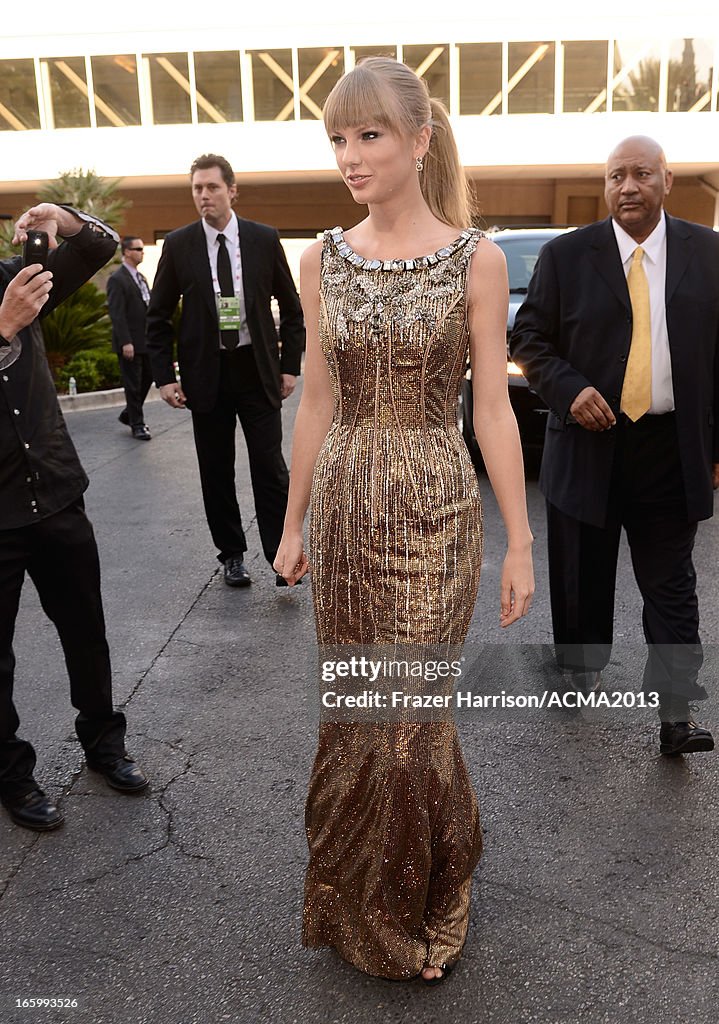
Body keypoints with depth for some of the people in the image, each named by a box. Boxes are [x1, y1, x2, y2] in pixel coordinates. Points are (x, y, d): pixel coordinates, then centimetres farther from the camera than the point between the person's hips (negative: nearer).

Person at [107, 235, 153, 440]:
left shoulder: (141, 277, 15)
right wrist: (125, 342, -21)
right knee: (133, 384, 1)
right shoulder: (117, 279, -11)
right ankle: (137, 425, 12)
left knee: (147, 378, 14)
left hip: (145, 341, 8)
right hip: (130, 343, -8)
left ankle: (129, 414, 30)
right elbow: (116, 314, -16)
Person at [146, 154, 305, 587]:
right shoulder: (178, 245, 1)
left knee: (271, 468, -3)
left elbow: (292, 306, 7)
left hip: (258, 370, -1)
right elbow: (158, 317, 5)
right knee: (216, 472, 7)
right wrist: (165, 376, -2)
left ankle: (281, 556, 6)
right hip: (206, 373, 1)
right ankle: (232, 555, 21)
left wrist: (290, 365, 2)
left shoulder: (264, 239, 0)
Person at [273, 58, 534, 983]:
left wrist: (520, 542, -4)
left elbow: (492, 407, -4)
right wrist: (294, 523, 10)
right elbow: (317, 402, 8)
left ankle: (417, 904, 32)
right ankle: (368, 901, 38)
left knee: (407, 709, 3)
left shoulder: (476, 260, -4)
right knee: (360, 706, 13)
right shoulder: (322, 261, 5)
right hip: (345, 503, 3)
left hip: (435, 506, -3)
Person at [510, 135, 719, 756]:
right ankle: (582, 666, 34)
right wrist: (569, 390, -15)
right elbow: (530, 340, 3)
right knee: (585, 577, 12)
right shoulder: (566, 256, 0)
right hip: (589, 442, 0)